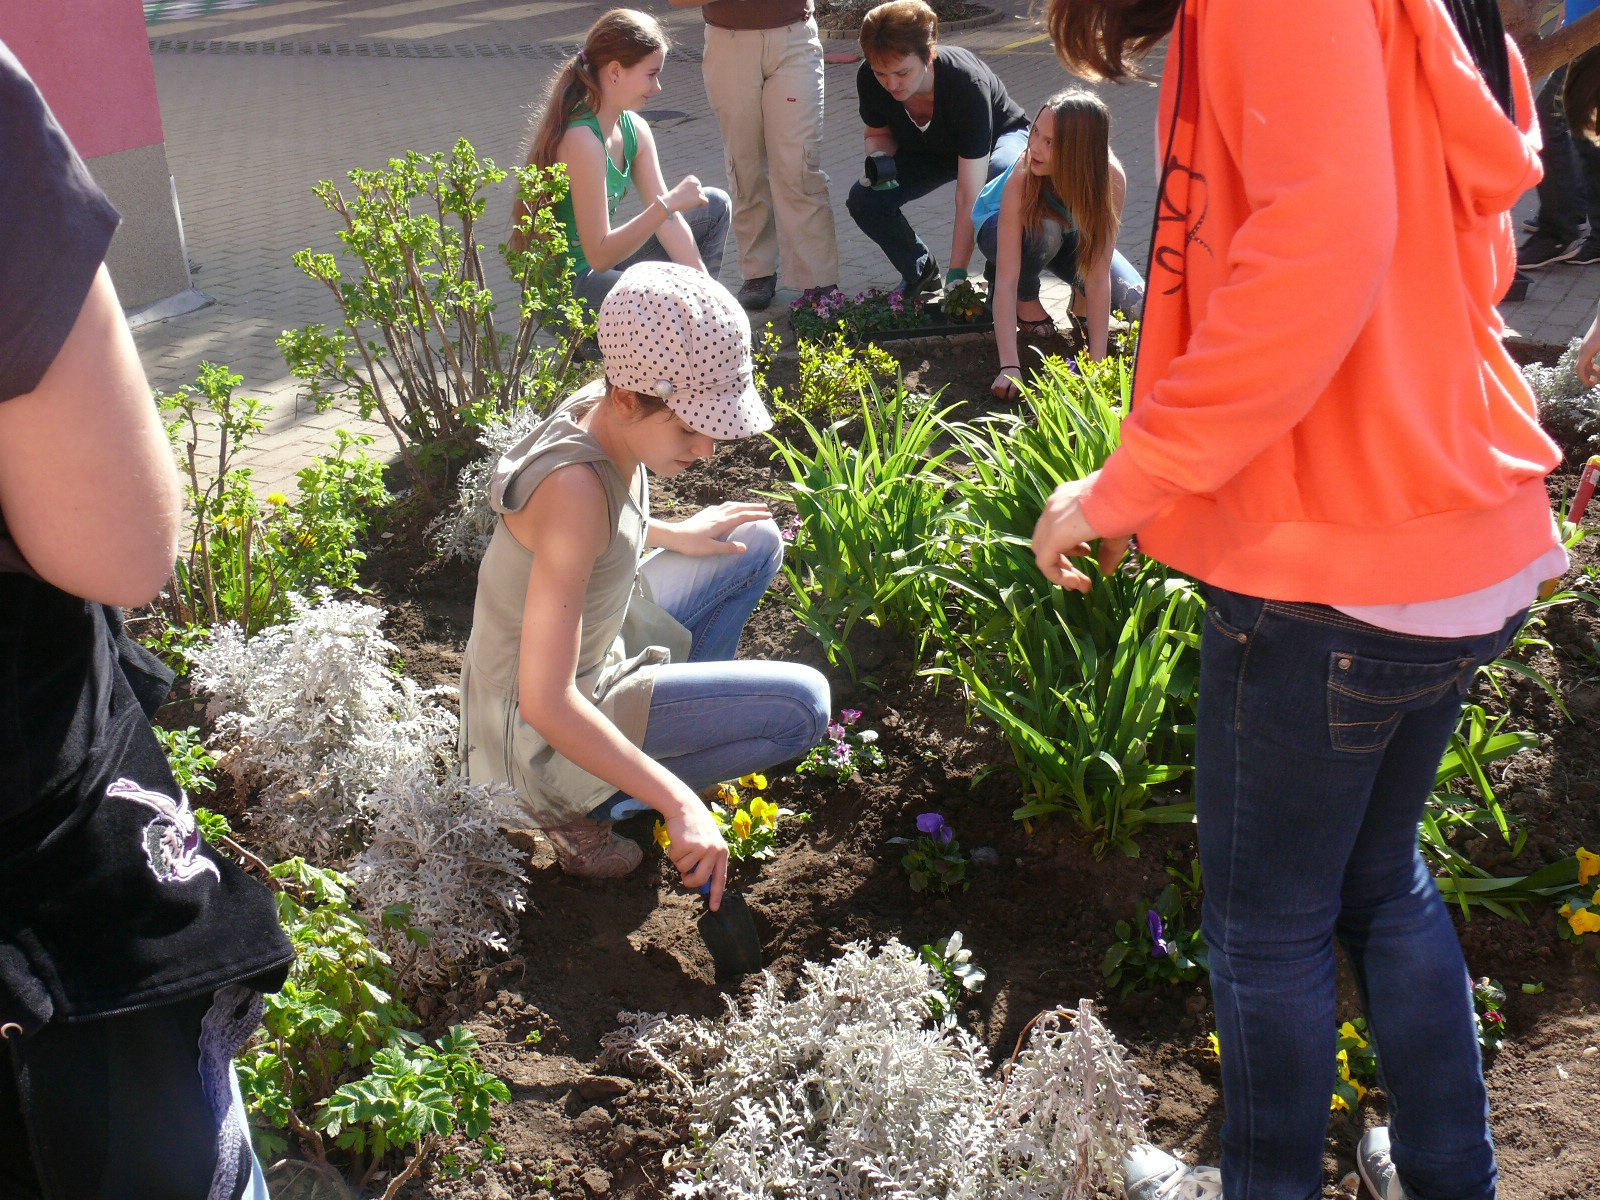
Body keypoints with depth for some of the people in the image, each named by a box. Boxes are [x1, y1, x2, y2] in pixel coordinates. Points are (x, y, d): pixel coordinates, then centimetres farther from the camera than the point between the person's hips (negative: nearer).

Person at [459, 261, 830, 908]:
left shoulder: (604, 410, -10)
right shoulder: (575, 488, -35)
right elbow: (545, 704, -37)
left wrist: (673, 535, 11)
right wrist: (678, 802, -37)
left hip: (594, 648, 9)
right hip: (544, 732, -9)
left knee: (757, 541, 13)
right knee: (802, 703, -17)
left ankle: (682, 720, 17)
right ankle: (585, 805, -4)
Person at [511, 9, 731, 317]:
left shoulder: (635, 129, 0)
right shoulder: (582, 141, -28)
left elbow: (666, 219, 0)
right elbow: (599, 255, -29)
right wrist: (668, 204, -31)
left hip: (602, 259, 10)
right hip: (560, 290, -10)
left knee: (715, 205, 13)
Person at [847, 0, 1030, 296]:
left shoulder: (968, 83, -41)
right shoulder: (869, 80, -27)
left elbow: (969, 197, -41)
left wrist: (956, 276, -42)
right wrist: (878, 160, -28)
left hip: (999, 137, -4)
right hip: (928, 150, 4)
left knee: (1001, 178, -41)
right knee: (863, 200, -21)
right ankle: (921, 272, 6)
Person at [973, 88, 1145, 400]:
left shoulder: (1111, 178, -34)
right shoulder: (1021, 179, -38)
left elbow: (1099, 275, -33)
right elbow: (1006, 281, -41)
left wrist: (1096, 363, -38)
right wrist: (1010, 367, -49)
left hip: (1074, 235, 2)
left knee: (1134, 301, -21)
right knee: (1045, 230, -38)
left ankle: (1080, 300, 12)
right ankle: (1026, 297, -7)